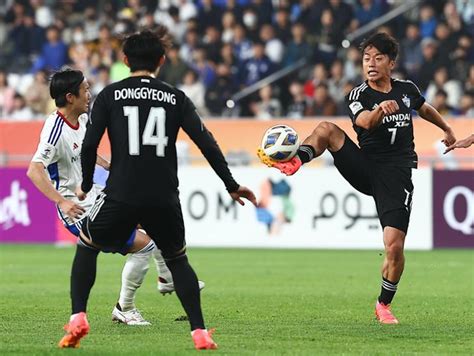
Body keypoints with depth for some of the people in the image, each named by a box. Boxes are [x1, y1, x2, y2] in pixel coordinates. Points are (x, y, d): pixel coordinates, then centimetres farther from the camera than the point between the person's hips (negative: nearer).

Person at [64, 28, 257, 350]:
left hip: (121, 195, -1)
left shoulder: (110, 95, 4)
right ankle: (200, 333, 11)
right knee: (177, 260, 22)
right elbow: (206, 143, 3)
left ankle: (78, 318, 7)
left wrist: (86, 185, 12)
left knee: (86, 247, 22)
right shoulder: (175, 98, 7)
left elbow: (89, 144, -3)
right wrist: (232, 185, 8)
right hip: (164, 200, 1)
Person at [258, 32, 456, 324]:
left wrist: (446, 129, 45)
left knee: (395, 248, -10)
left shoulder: (407, 89, 7)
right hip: (365, 169, 0)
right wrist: (380, 109, -48)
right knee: (327, 129, -22)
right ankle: (296, 161, -43)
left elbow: (425, 108, 31)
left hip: (397, 176, 0)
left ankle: (384, 304, 10)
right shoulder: (360, 95, -3)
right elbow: (363, 121, -27)